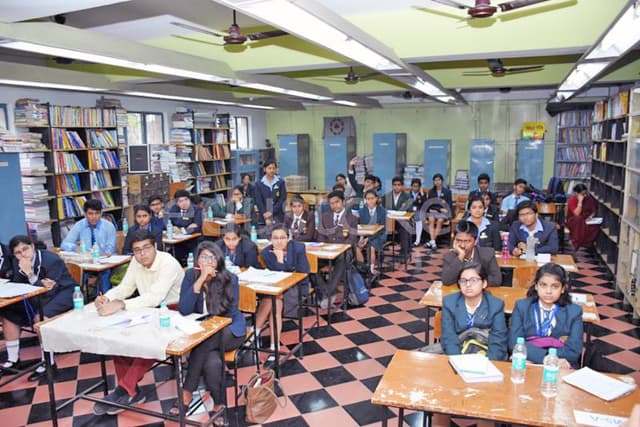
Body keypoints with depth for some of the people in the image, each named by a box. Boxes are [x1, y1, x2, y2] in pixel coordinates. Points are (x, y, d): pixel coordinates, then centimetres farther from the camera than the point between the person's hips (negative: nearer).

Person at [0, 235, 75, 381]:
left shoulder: (52, 260, -24)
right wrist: (41, 284, -27)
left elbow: (50, 292, -24)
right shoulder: (16, 262, -4)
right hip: (38, 294, 8)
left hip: (61, 293, -8)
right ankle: (13, 359, 11)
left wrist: (30, 274, -35)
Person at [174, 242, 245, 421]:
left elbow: (229, 314, -9)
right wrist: (200, 280, -29)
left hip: (230, 330, -2)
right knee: (212, 363, -31)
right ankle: (218, 404, -9)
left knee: (204, 343, -34)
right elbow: (183, 310, -20)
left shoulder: (230, 279, -14)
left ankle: (187, 392, -17)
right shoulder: (191, 275, -8)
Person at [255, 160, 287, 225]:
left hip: (278, 216, 0)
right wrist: (266, 218, -11)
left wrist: (271, 212, -11)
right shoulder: (259, 184, 4)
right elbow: (259, 202, 0)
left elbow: (282, 200, -1)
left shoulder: (281, 183, 3)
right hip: (265, 217, 0)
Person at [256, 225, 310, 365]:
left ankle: (254, 335, -17)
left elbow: (303, 273, -8)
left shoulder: (298, 248, -9)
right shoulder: (266, 252, -5)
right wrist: (279, 259, -24)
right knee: (275, 305, -31)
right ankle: (274, 348, -28)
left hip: (296, 287, -2)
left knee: (273, 300, -30)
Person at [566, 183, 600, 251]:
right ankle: (576, 242, -29)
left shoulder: (589, 199, -2)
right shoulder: (572, 200, -15)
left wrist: (590, 216, -14)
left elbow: (593, 211, 9)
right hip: (573, 222, -4)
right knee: (579, 219, -38)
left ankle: (586, 243, -17)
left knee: (596, 225, -28)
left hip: (586, 220, 4)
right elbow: (577, 214, -27)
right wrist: (580, 201, -27)